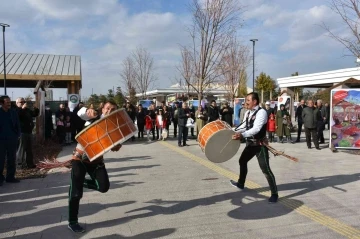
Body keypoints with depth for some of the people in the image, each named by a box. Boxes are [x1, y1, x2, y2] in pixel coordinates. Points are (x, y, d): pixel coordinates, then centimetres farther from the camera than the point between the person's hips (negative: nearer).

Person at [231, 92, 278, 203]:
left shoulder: (261, 112, -21)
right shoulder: (247, 113, 6)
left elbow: (256, 128, -33)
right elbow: (244, 125, 19)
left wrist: (242, 135, -44)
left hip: (260, 144, -9)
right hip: (250, 143, 9)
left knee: (265, 169, -10)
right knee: (242, 161, 23)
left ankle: (274, 194, 4)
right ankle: (240, 184, 44)